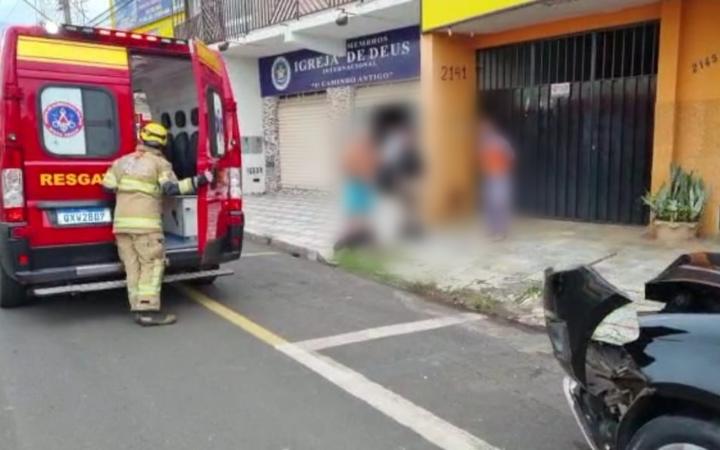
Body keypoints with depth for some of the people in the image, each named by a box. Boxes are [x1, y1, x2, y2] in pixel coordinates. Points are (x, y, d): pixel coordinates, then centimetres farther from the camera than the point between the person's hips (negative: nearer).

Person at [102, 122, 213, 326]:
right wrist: (199, 180, -8)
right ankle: (148, 310, -10)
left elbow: (107, 187, 11)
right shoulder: (160, 163, 3)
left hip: (122, 222, 5)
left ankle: (138, 308, 6)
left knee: (133, 266, 7)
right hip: (145, 222, -5)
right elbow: (173, 188, -10)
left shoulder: (122, 161, 17)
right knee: (152, 265, -4)